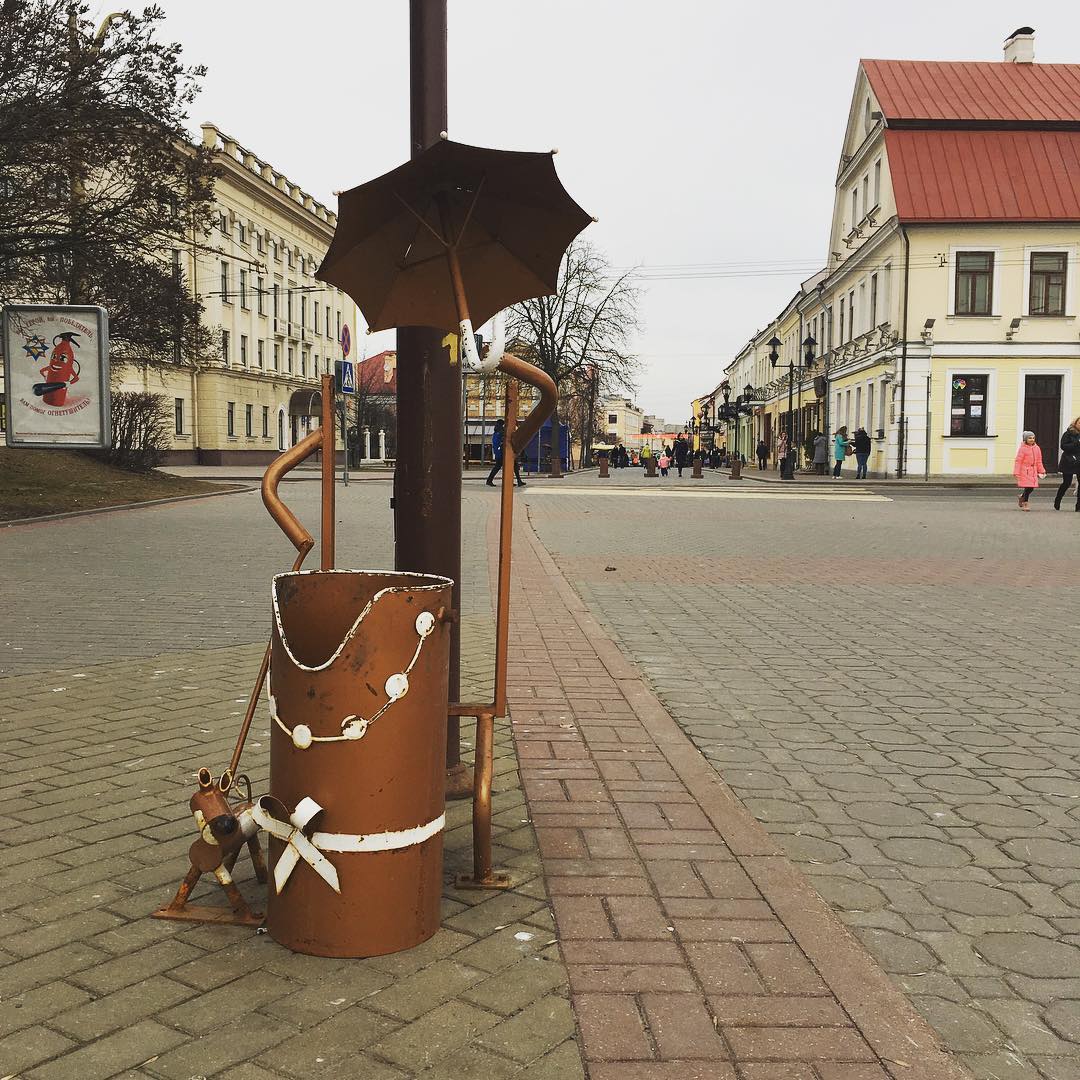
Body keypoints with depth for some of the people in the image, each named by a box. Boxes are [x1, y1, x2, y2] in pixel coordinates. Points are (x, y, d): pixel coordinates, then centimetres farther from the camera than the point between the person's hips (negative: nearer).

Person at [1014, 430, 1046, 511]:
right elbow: (1018, 461, -9)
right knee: (1028, 487, -9)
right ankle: (1025, 504, 4)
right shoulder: (1023, 448, -8)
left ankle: (1022, 497, 31)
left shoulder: (1036, 448, 9)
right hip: (1024, 470, -6)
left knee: (1031, 487, 4)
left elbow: (1039, 461, 16)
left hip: (1033, 471, 6)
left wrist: (1041, 471, 14)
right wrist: (1016, 472, -13)